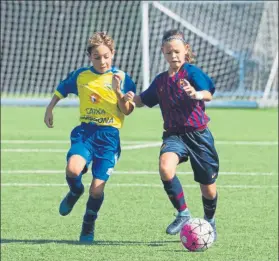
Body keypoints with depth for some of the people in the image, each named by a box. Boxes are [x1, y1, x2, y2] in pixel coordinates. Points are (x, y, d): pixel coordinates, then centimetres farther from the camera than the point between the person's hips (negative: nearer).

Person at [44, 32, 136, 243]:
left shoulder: (122, 78, 1)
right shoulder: (80, 75, 8)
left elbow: (127, 111, -5)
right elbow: (61, 90, 26)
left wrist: (118, 91, -18)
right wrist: (49, 110, 22)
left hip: (109, 135, -1)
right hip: (85, 131, 1)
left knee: (97, 187, -6)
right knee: (73, 169, -27)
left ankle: (88, 227, 20)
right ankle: (75, 192, 10)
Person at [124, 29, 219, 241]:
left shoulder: (192, 72, -6)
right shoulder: (161, 80, 11)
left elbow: (208, 94, -22)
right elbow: (144, 100, 25)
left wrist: (196, 94, -46)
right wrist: (131, 98, 2)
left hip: (198, 134, -3)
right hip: (174, 135, 3)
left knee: (208, 190, 5)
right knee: (165, 168, -30)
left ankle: (210, 221, 37)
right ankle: (183, 214, -15)